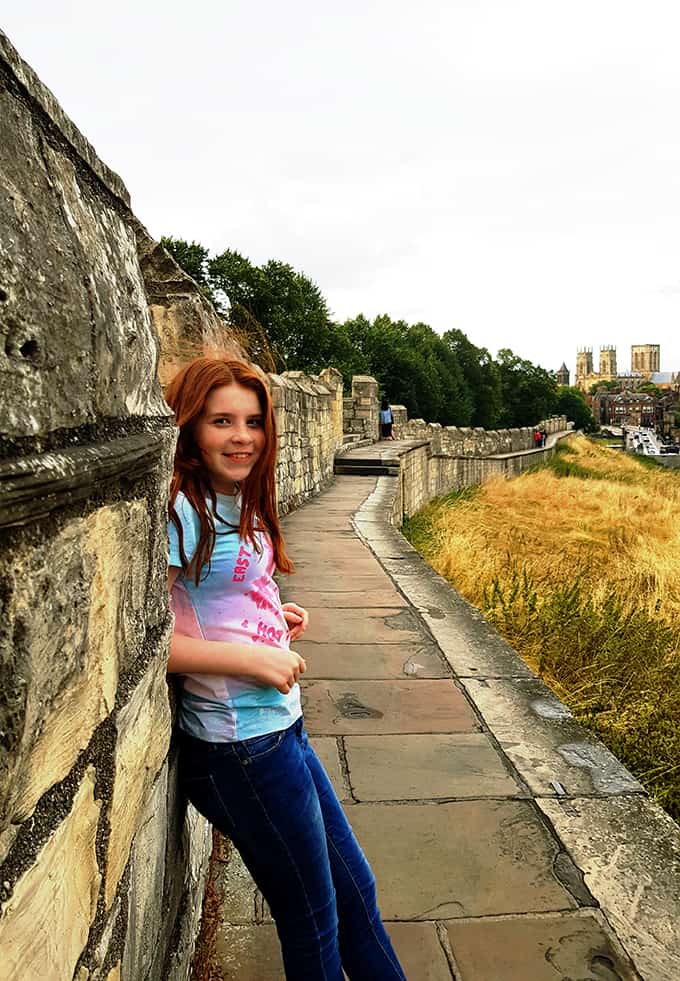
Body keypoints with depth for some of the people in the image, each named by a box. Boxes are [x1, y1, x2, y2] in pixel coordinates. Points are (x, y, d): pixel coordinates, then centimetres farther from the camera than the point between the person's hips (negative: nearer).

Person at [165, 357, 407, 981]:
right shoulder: (179, 510, -19)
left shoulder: (239, 503, 7)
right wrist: (252, 658, -22)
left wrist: (276, 616, 1)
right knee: (313, 928, 14)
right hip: (240, 748, -8)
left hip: (280, 729, 8)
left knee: (355, 890, 23)